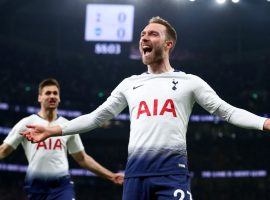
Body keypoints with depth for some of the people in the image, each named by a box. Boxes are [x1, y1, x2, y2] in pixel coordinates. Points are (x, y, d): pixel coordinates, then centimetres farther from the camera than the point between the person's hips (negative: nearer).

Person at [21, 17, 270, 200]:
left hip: (172, 170, -4)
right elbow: (97, 117, 23)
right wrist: (54, 130, 16)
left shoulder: (189, 82, 10)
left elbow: (227, 111, 5)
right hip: (136, 172, 4)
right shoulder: (130, 84, 20)